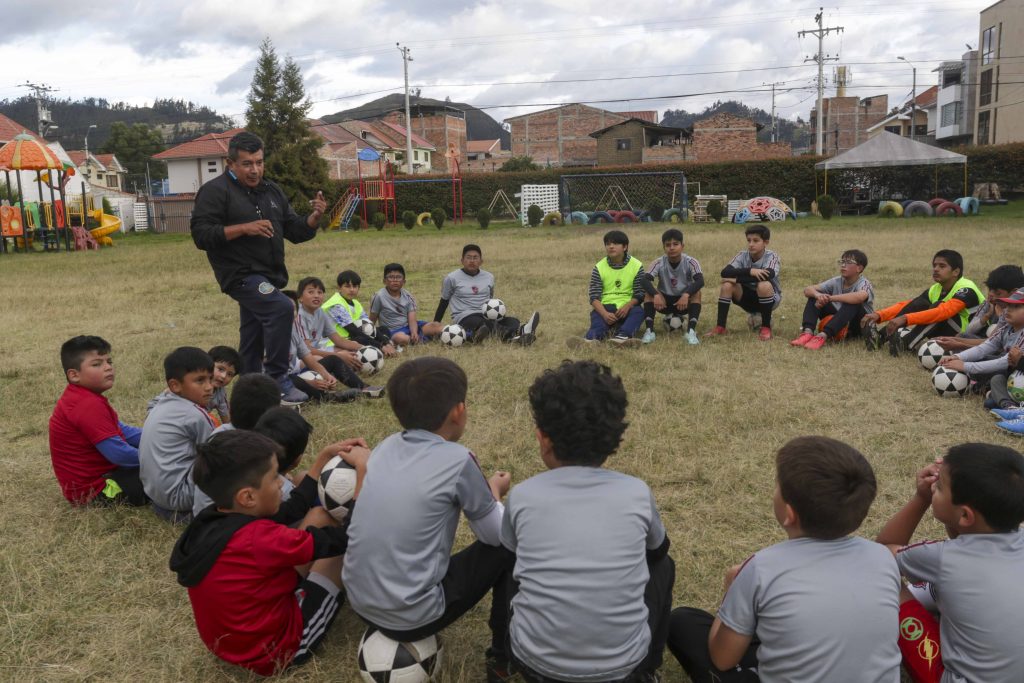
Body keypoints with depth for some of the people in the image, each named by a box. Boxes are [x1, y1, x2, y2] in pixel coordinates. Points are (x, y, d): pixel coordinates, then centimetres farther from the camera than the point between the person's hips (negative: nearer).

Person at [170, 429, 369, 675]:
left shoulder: (212, 519, -8)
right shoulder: (259, 539, -34)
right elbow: (348, 536, -27)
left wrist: (325, 458, 7)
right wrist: (363, 470, -18)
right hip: (277, 648, -8)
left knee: (319, 514, 6)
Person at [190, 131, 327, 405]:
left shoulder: (271, 191, 14)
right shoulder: (215, 191, -6)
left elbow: (296, 232, 15)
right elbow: (201, 235, -14)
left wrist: (315, 217, -5)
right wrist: (244, 228, -23)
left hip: (267, 277, 8)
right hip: (241, 274, -7)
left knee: (252, 342, 14)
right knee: (281, 308, -29)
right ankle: (278, 378, -19)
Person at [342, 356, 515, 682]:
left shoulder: (386, 446, 0)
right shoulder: (457, 460, -17)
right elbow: (495, 535, -3)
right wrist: (493, 491, 15)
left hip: (360, 602, 6)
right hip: (409, 617, -6)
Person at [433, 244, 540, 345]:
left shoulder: (489, 277, 15)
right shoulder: (452, 278, 3)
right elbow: (444, 301, 12)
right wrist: (436, 324, 10)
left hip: (487, 316, 5)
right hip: (465, 317, -5)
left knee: (513, 321, -26)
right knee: (479, 322, -40)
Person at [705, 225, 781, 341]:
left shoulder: (771, 256, -17)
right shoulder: (742, 256, -9)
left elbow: (768, 275, -38)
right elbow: (724, 272, -25)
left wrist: (736, 279, -32)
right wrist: (749, 271, -40)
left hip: (770, 299, -3)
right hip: (748, 297, 3)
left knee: (764, 285, -36)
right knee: (727, 285, -21)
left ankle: (766, 328, -19)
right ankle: (720, 327, -16)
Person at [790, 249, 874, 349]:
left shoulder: (864, 283, -16)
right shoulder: (836, 282, -1)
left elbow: (860, 297, -43)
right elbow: (808, 289, -9)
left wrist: (829, 298, -39)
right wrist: (818, 295, -33)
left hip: (859, 326, -5)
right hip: (839, 320, 5)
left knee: (852, 302, -35)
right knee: (814, 296, -10)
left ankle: (822, 336, -45)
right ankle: (807, 332, -32)